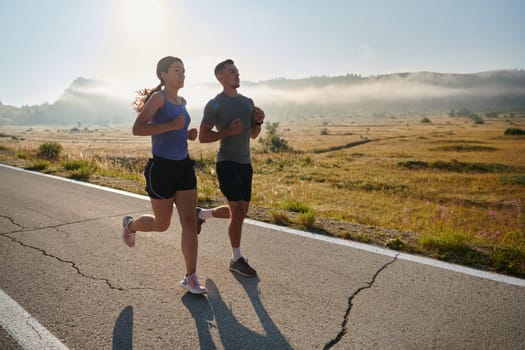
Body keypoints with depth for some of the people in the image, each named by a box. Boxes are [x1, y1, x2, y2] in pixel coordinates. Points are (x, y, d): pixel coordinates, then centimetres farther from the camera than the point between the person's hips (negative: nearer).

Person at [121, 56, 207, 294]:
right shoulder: (158, 97, -9)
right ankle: (130, 225, 42)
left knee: (189, 221, -1)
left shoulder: (182, 101, 13)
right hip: (162, 167, -6)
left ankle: (190, 278, 7)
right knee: (162, 224, 9)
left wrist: (187, 134, 7)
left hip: (183, 166, 6)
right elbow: (137, 129, -19)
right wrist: (172, 125, -24)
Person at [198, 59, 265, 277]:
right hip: (227, 163, -7)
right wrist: (229, 131, -18)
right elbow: (203, 137, -7)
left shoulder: (248, 102, 13)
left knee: (242, 211, 13)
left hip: (245, 163, 7)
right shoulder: (215, 104, -6)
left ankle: (201, 214, 35)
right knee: (238, 211, -8)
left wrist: (259, 121, -3)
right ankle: (236, 260, 8)